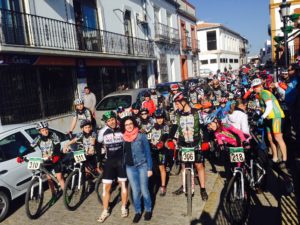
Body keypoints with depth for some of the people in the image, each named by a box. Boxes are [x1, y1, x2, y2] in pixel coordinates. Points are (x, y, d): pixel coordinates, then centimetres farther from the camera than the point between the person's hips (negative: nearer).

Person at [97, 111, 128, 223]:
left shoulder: (122, 130, -7)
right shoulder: (103, 132, -7)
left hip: (121, 160, 0)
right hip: (109, 161, 0)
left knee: (123, 184, 9)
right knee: (106, 187, 2)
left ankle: (124, 208, 28)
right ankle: (105, 211, 19)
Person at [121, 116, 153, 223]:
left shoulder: (141, 136, -6)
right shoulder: (123, 138, 3)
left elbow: (148, 152, -3)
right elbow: (123, 153, 10)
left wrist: (149, 168, -6)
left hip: (142, 166, -3)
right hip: (130, 167, 3)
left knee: (144, 190, 2)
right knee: (135, 191, 8)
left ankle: (148, 210, 25)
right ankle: (138, 212, 26)